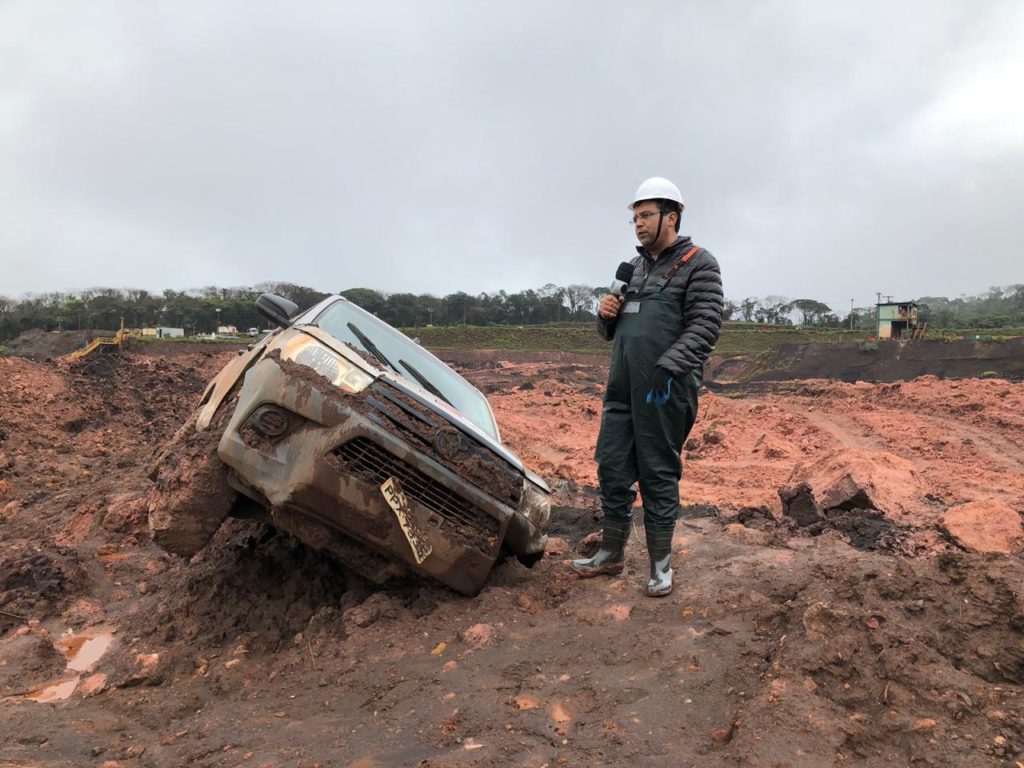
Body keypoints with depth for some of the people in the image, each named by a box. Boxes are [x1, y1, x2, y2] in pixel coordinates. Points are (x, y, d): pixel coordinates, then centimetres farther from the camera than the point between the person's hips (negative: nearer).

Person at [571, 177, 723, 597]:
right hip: (621, 388, 7)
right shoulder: (634, 267, 19)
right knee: (612, 469, 10)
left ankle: (660, 563, 15)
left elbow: (705, 326, -13)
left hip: (664, 390, -7)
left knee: (658, 475, 1)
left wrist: (668, 367, -24)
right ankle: (611, 553, 26)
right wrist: (606, 314, 2)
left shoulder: (697, 264, -2)